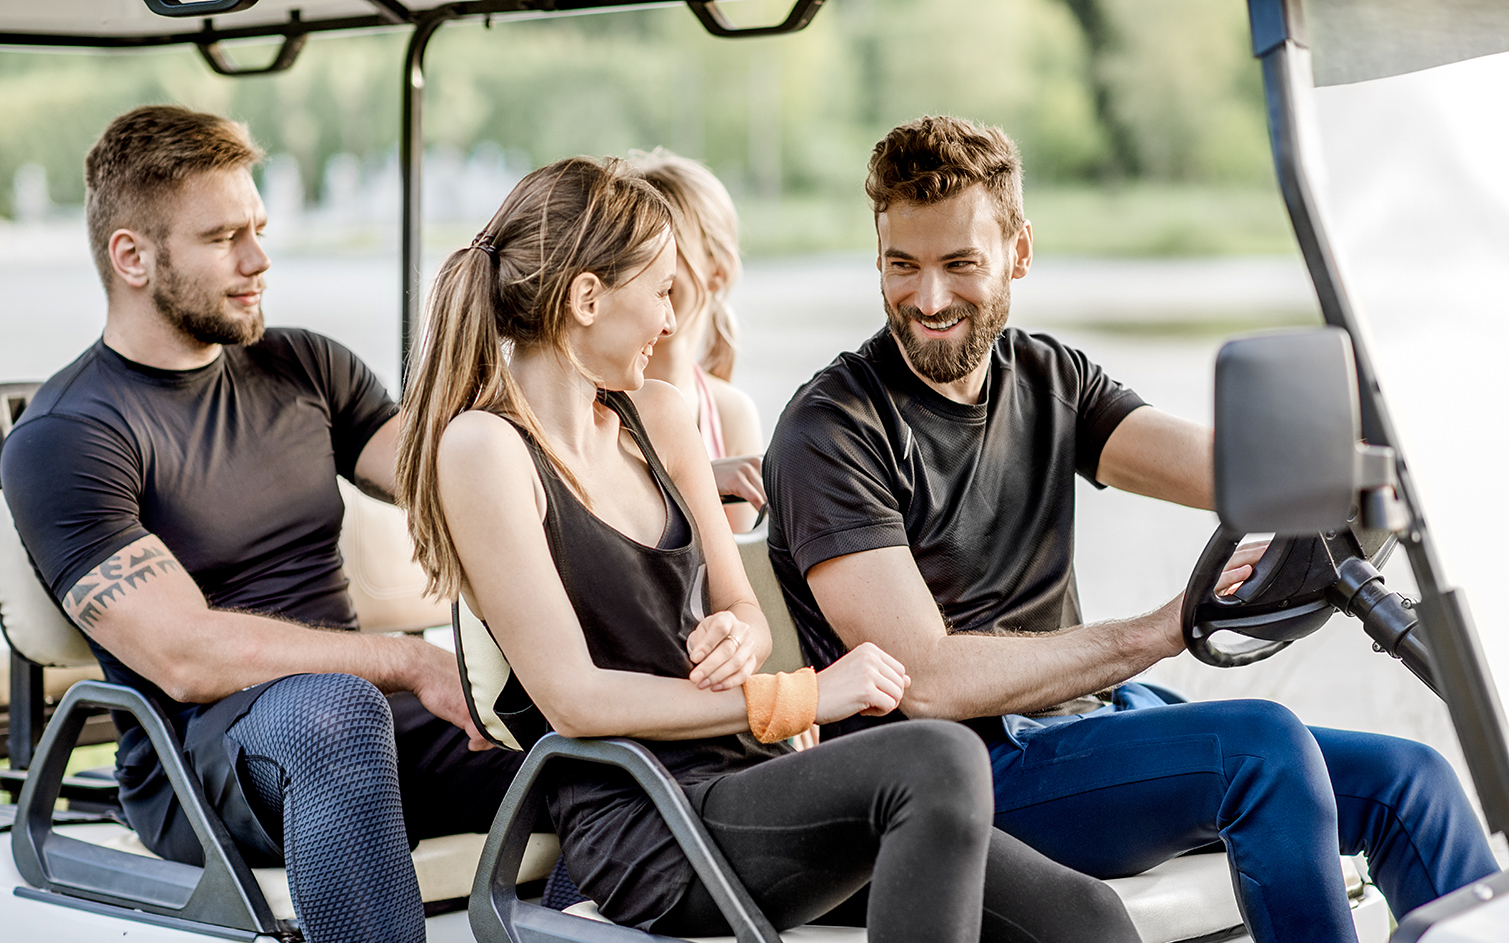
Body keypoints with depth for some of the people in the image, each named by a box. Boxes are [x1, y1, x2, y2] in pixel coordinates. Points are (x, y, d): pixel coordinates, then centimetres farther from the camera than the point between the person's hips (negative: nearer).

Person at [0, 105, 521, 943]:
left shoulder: (305, 369, 16)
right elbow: (185, 656, -16)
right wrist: (409, 663, -23)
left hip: (361, 708, 6)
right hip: (192, 761, -5)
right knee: (333, 705, -39)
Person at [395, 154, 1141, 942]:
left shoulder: (657, 416, 14)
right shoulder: (481, 447, -9)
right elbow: (573, 699, -14)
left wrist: (737, 637, -5)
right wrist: (796, 698, -15)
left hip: (743, 781, 7)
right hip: (643, 829, -7)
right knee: (938, 759, -32)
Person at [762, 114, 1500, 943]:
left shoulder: (1050, 379, 11)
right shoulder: (830, 431, -11)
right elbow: (928, 681, -19)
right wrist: (1158, 633, -21)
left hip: (1088, 718, 7)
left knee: (1406, 779, -2)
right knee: (1260, 744, -26)